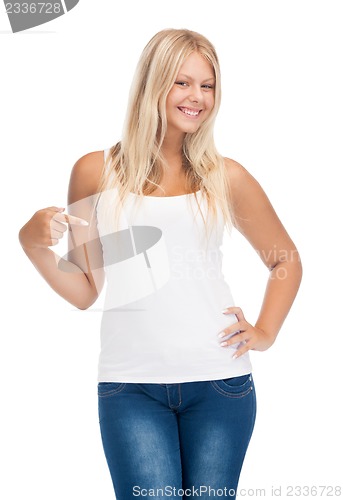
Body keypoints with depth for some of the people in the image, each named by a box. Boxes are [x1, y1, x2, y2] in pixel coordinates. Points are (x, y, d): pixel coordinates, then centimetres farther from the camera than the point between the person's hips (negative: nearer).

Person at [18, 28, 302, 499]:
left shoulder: (226, 177, 6)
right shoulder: (96, 172, 5)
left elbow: (286, 260, 19)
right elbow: (84, 292, 7)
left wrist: (265, 331, 6)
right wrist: (34, 244, -8)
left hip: (219, 380, 1)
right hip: (131, 386, -1)